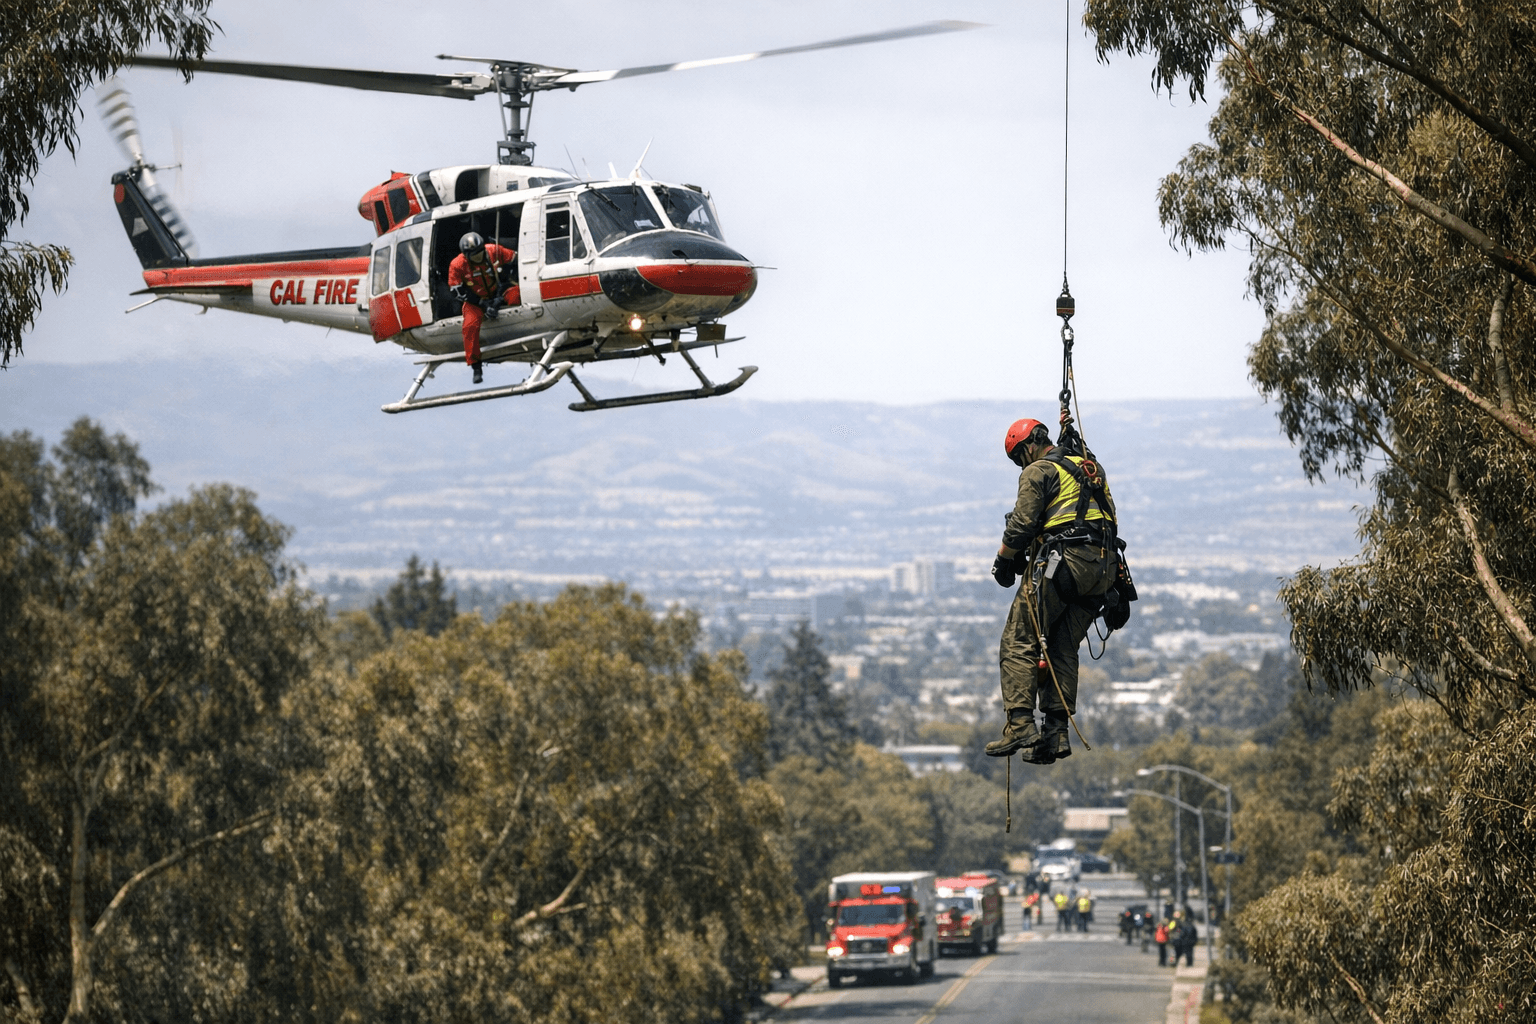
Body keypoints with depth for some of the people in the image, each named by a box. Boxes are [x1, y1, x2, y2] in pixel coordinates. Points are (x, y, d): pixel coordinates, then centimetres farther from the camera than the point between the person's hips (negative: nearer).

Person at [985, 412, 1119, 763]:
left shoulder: (1039, 471, -3)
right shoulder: (1090, 466, 21)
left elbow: (1021, 524, -9)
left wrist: (1003, 562, 5)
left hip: (1059, 562, -8)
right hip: (1100, 567, 8)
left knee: (1020, 643, -4)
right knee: (1063, 649, 11)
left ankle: (1021, 725, -16)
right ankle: (1057, 732, 3)